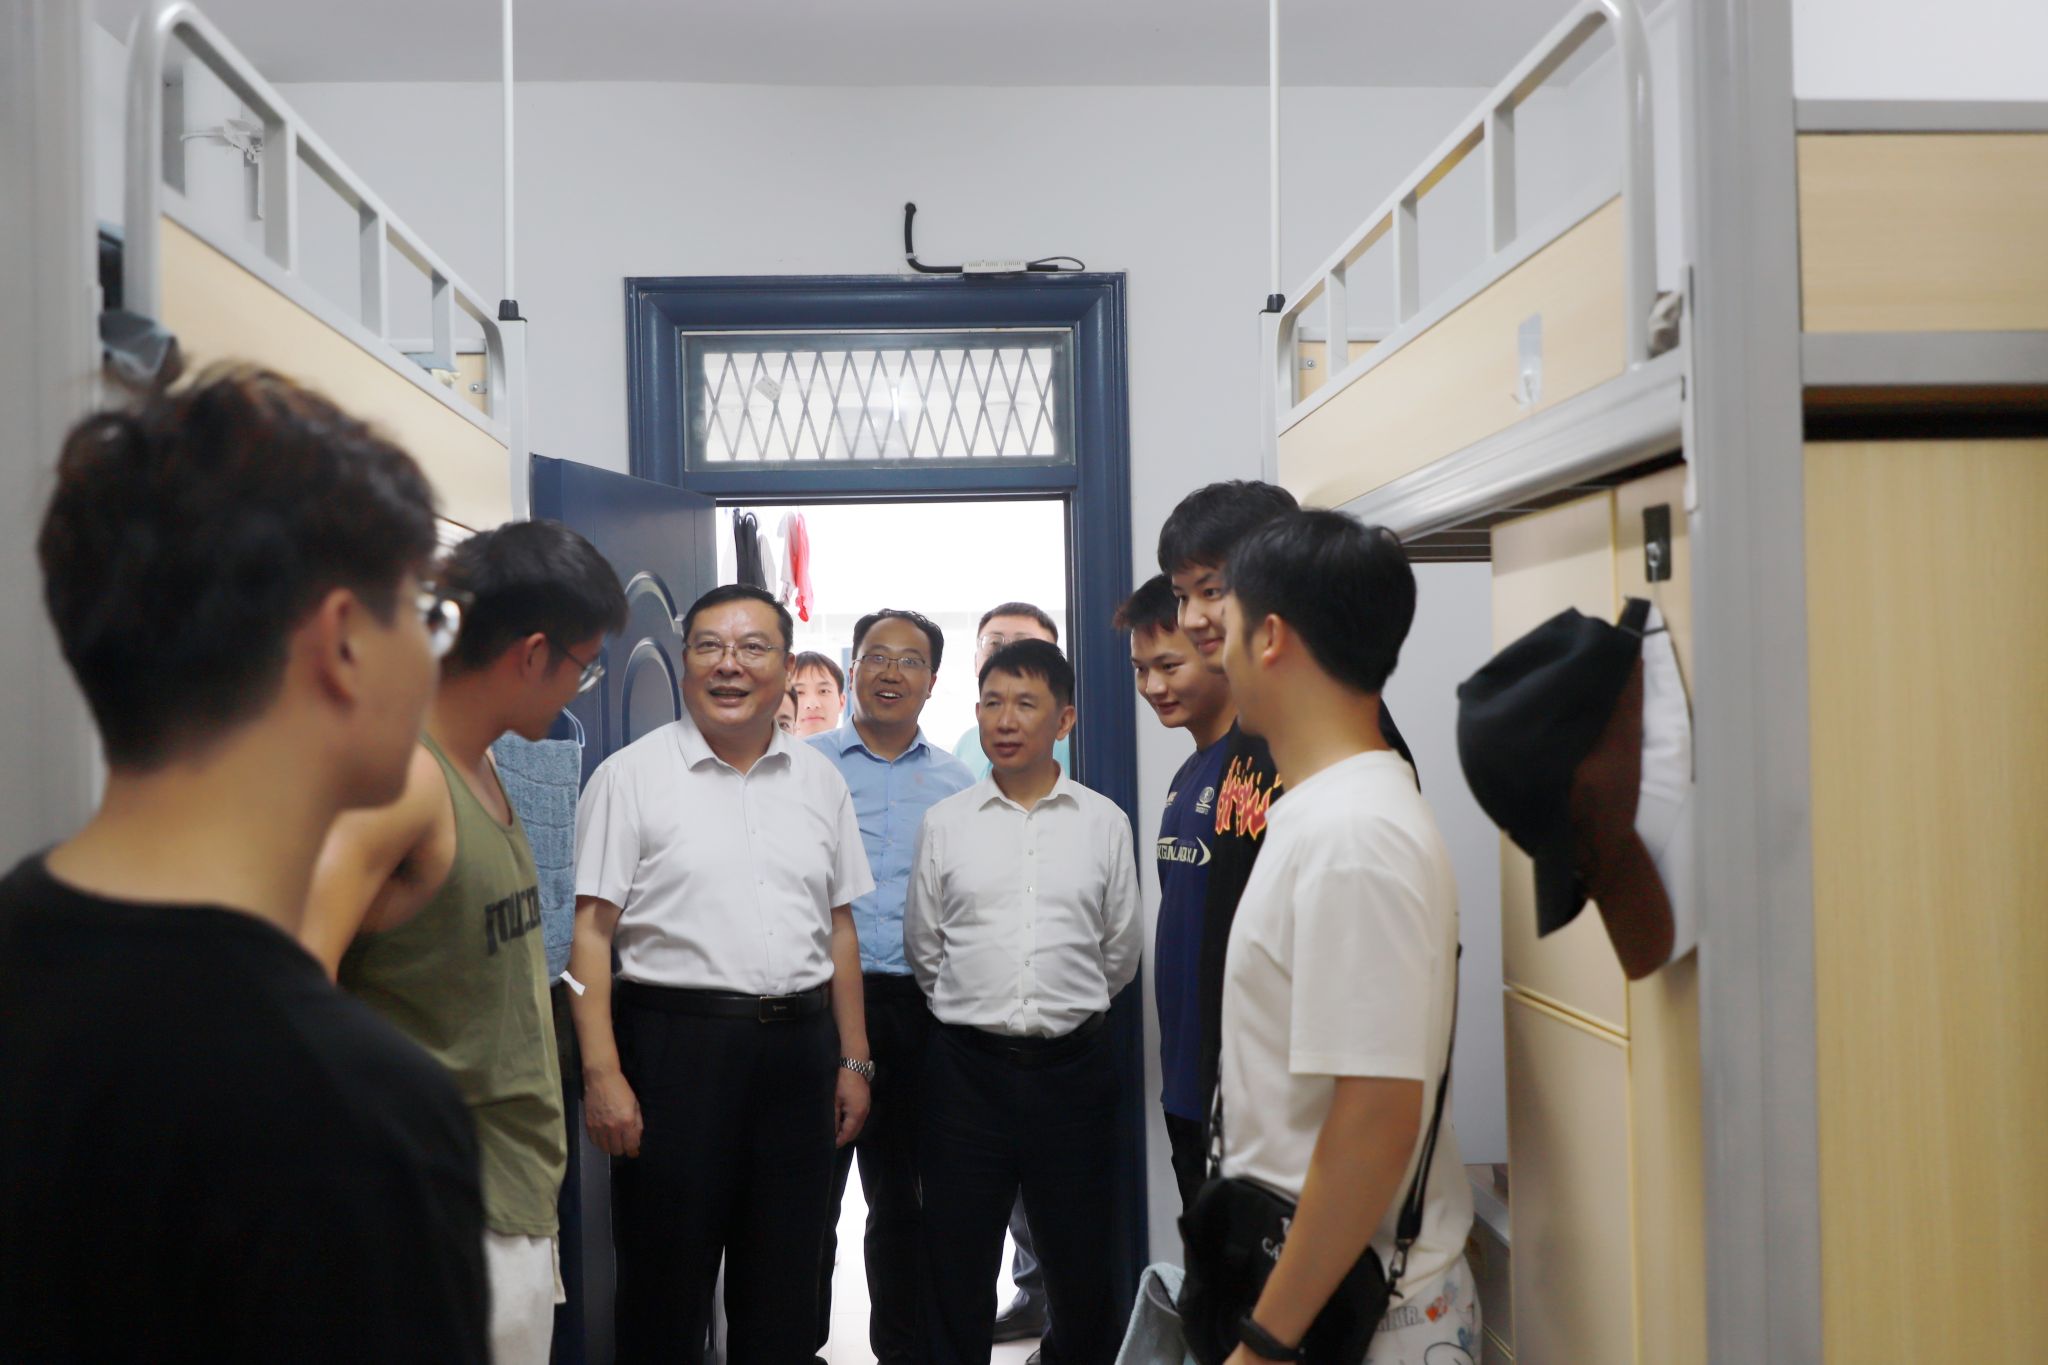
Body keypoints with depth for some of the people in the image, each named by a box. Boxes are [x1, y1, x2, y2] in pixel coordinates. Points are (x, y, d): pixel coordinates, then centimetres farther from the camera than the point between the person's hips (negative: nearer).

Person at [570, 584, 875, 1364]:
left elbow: (838, 927, 13)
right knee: (667, 1284, 7)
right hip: (675, 1041, -4)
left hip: (799, 1045, 4)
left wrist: (854, 1060, 10)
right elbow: (591, 931, -7)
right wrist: (602, 1074, -14)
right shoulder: (631, 776, -3)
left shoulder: (819, 780, 10)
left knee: (786, 1294, 14)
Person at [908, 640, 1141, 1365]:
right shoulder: (945, 823, 4)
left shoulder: (1103, 822, 2)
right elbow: (923, 946, 12)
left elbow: (1120, 951, 10)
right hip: (967, 1063, 1)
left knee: (1079, 1252, 9)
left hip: (1072, 1059, 0)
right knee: (958, 1254, 8)